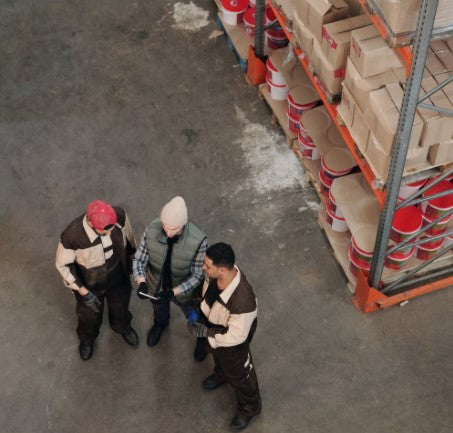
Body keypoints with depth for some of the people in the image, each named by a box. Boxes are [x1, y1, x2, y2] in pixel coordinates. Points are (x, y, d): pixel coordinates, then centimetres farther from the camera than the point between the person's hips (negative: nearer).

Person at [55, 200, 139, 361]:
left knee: (120, 305, 33)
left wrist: (132, 256, 10)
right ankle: (87, 338, 64)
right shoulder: (72, 236, -41)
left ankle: (122, 326, 69)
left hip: (118, 278, 3)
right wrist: (83, 291, -21)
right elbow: (63, 264, -21)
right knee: (89, 314, 29)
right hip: (90, 284, -2)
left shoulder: (119, 215, -32)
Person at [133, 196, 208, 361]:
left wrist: (173, 292, -38)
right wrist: (141, 282, -35)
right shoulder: (152, 229, -30)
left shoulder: (198, 240, -38)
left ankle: (202, 338, 65)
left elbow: (197, 276, -25)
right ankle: (160, 323, 73)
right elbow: (139, 259, -16)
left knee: (195, 319, 29)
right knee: (159, 309, 36)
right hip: (156, 287, 2)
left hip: (185, 291, -2)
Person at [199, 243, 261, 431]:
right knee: (217, 355, 38)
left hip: (232, 342, -6)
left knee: (238, 374, 23)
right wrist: (203, 308, 6)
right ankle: (221, 375, 73)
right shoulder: (217, 272, -28)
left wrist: (211, 337, -19)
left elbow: (236, 337, -32)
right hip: (214, 326, 6)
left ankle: (249, 408, 54)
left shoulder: (242, 301, -48)